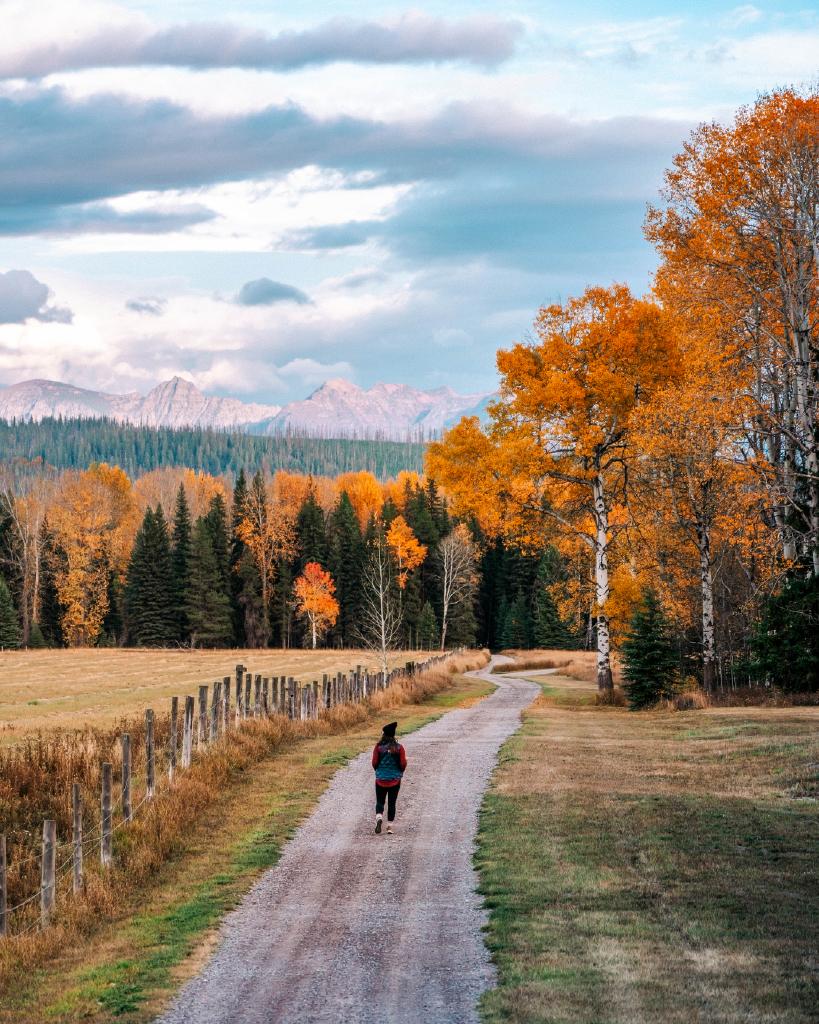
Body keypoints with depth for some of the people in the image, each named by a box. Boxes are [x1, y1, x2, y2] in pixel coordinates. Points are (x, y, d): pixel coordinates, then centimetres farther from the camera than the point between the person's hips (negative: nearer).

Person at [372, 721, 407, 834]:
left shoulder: (379, 746, -8)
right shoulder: (399, 747, -6)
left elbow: (374, 762, -5)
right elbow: (403, 763, -5)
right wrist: (400, 772, 15)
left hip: (381, 778, 0)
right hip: (395, 779, 1)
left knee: (380, 802, 10)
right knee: (392, 803, 8)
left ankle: (379, 818, -17)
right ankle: (389, 827, 6)